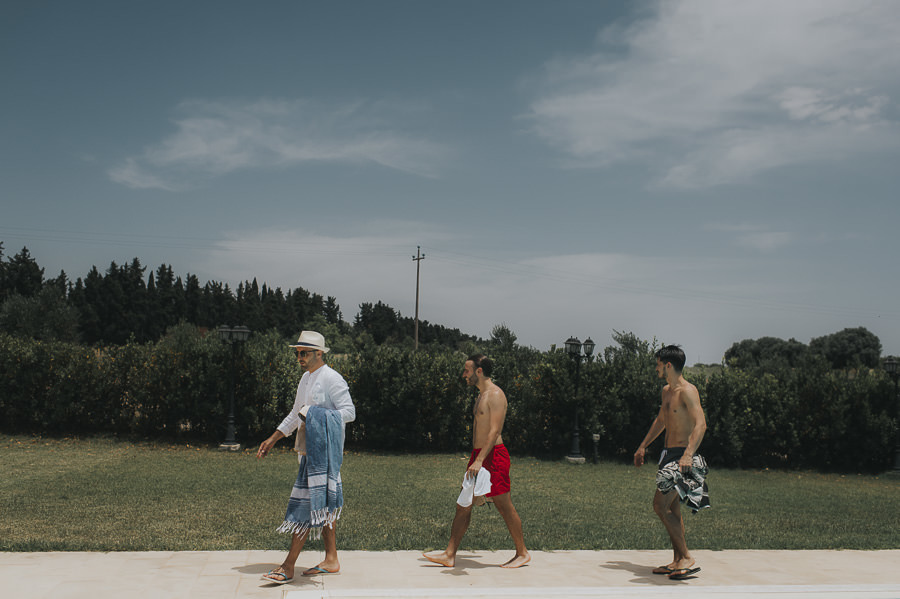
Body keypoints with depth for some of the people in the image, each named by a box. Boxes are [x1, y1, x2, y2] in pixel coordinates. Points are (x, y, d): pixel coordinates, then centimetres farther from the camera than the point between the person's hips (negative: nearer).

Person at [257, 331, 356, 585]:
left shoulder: (331, 379, -12)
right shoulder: (306, 378, 17)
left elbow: (349, 412, -16)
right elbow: (295, 414, 26)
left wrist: (319, 416, -25)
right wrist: (272, 439, 26)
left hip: (324, 452, -9)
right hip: (309, 450, 9)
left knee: (305, 505, -9)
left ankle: (288, 567, -6)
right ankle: (331, 560, 21)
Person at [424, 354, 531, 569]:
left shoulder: (495, 395, -13)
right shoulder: (481, 395, 17)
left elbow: (495, 431, -21)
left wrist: (480, 460, -29)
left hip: (493, 455, -10)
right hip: (478, 455, 10)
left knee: (505, 507, 1)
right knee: (463, 505, 7)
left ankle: (522, 553, 14)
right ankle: (450, 555, 10)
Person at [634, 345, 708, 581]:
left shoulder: (687, 391, -14)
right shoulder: (666, 391, 15)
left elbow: (700, 424, -25)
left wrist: (688, 454, -38)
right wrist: (643, 446, 35)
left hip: (683, 456, -10)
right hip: (670, 455, 10)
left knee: (660, 504, -15)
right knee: (672, 509, 11)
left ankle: (687, 559, -10)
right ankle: (678, 561, 18)